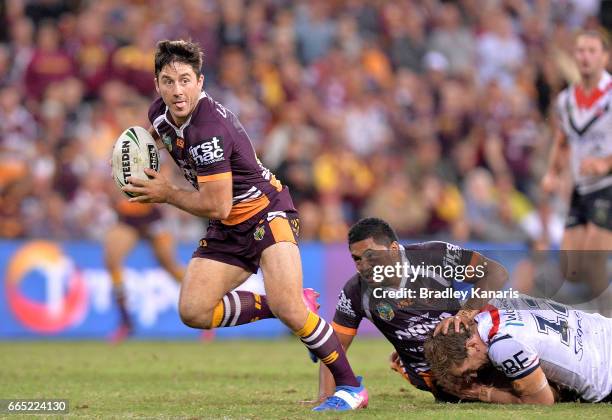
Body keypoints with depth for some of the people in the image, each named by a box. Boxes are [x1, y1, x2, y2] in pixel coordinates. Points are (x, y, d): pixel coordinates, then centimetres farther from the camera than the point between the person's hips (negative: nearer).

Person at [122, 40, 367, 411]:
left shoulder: (209, 130, -28)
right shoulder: (159, 114, -2)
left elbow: (216, 206, -24)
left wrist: (167, 194, -12)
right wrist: (154, 185, 11)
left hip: (266, 212, -8)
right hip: (228, 229, 9)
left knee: (287, 307, -27)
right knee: (193, 312, -7)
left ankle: (351, 387, -11)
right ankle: (285, 308, 10)